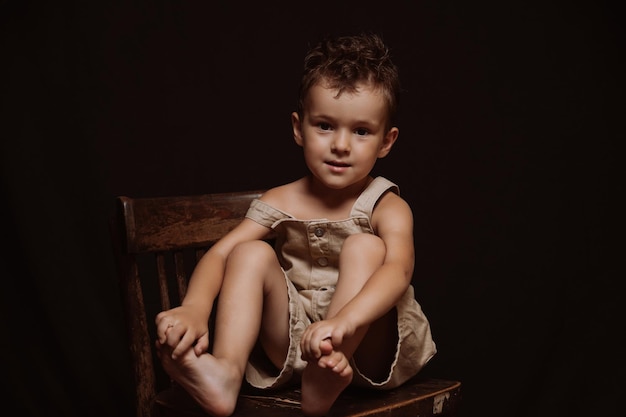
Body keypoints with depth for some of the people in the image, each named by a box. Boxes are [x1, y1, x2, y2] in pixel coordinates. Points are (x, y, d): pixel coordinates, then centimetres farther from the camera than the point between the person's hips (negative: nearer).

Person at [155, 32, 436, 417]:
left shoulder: (387, 208, -11)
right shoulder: (281, 204, -1)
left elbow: (398, 268, -32)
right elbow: (219, 253, -12)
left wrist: (342, 322, -52)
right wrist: (194, 308, -34)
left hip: (369, 345, -3)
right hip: (294, 341, 3)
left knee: (364, 247, -25)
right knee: (251, 254, -14)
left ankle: (323, 383, -38)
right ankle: (226, 372, -33)